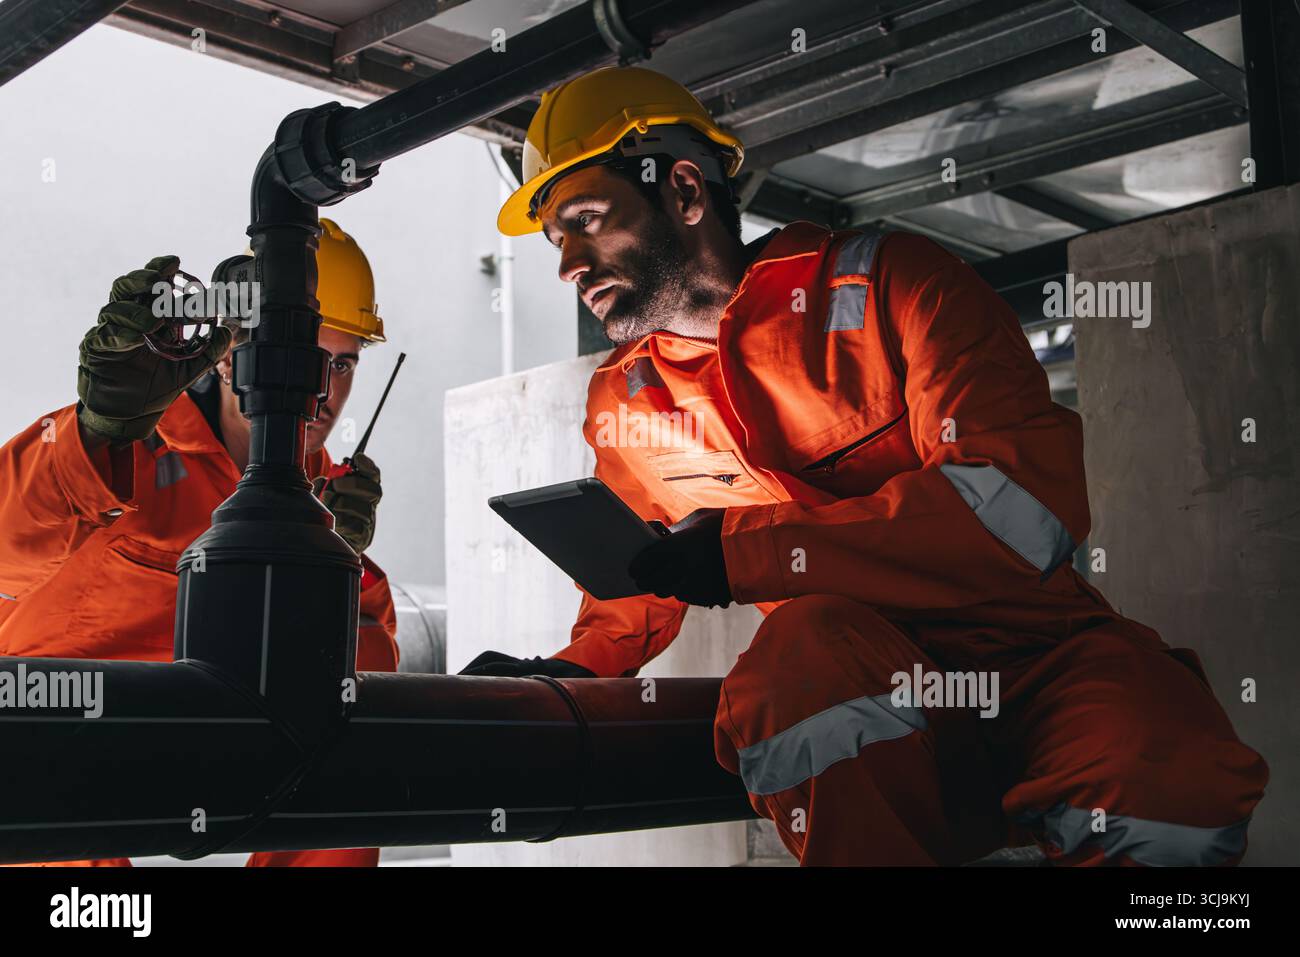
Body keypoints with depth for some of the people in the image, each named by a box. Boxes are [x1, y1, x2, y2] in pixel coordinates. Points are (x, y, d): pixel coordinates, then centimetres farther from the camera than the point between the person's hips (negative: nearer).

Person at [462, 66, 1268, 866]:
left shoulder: (886, 283, -6)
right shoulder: (621, 402, 11)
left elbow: (1030, 503, -19)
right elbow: (639, 588, 27)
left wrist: (748, 548, -20)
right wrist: (577, 668, 4)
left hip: (1036, 656, -2)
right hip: (853, 691, 2)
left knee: (1170, 788, -34)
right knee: (812, 638, -34)